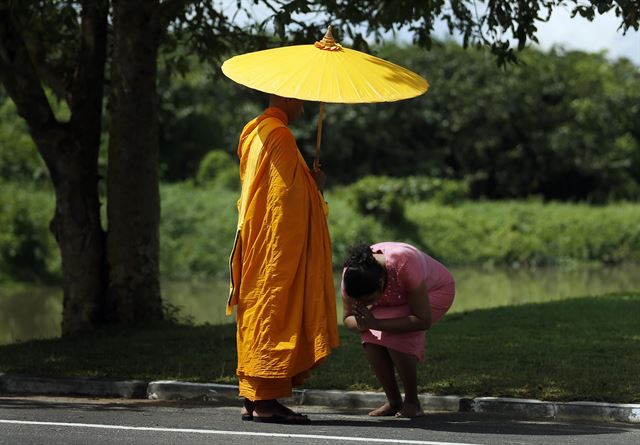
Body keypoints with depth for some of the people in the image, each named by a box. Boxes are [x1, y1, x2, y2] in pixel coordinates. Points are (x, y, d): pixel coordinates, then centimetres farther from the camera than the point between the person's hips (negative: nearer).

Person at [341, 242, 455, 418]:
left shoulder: (404, 264, -43)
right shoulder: (351, 273, -27)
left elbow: (423, 321, -38)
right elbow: (348, 318, -14)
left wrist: (376, 323, -45)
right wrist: (360, 324, -39)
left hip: (434, 291, -5)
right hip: (398, 299, 5)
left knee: (397, 337, -30)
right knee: (370, 337, -22)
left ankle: (412, 402, -13)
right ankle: (394, 402, -8)